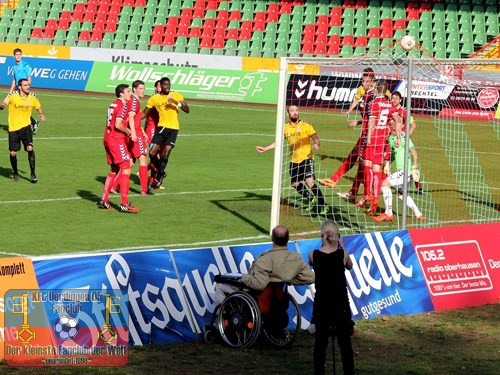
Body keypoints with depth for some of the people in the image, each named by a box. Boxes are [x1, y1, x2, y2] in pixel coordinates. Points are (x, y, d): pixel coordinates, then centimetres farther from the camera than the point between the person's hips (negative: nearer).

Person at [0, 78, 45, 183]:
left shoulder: (33, 98, -3)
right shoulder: (12, 96, -9)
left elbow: (38, 107, 14)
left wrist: (41, 115, -7)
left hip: (25, 126, 0)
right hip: (13, 128, 0)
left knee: (30, 148, -19)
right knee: (13, 153, 2)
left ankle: (33, 174, -7)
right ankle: (15, 173, 28)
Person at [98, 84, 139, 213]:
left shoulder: (113, 104, 17)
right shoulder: (122, 105, -11)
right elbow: (118, 125, -20)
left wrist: (128, 131, 16)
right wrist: (129, 132, -6)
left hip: (108, 139, 10)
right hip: (117, 141, -10)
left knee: (114, 170, 17)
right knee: (126, 169, -9)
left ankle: (104, 201, 16)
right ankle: (124, 204, -13)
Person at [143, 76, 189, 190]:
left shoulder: (176, 95, 1)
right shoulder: (154, 98, 4)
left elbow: (187, 110, -5)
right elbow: (145, 113, 11)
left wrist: (177, 103, -22)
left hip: (173, 128, -2)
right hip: (161, 127, 2)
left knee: (165, 154, -9)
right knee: (152, 153, -7)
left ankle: (158, 178, 10)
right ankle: (161, 173, 20)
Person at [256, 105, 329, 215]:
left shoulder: (305, 125, -6)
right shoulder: (285, 128, 8)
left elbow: (315, 138, -10)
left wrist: (316, 144, -32)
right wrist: (265, 149, 19)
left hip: (306, 158, -6)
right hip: (294, 160, 6)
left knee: (310, 182, -20)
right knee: (295, 184, 11)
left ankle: (323, 206, -13)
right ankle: (311, 199, 35)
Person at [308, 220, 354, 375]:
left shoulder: (313, 255, -7)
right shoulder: (342, 254, -8)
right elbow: (349, 266, 13)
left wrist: (323, 245, 11)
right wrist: (342, 247, 10)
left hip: (321, 303, 1)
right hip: (340, 303, -1)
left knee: (320, 340, 8)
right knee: (345, 341, 5)